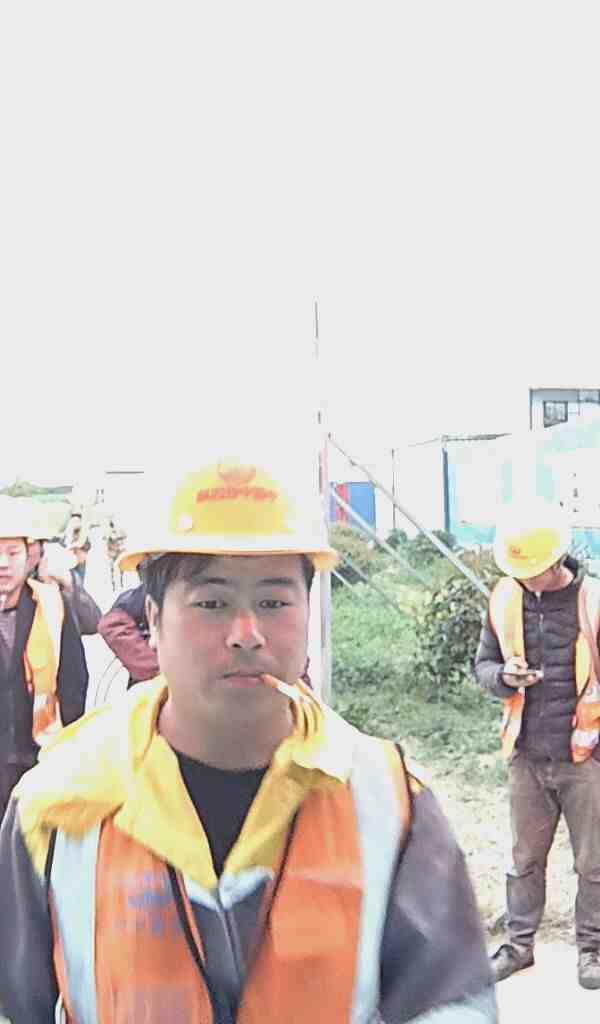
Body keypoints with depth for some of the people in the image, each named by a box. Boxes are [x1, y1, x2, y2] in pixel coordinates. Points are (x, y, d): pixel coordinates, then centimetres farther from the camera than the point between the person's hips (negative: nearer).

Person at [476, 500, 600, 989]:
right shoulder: (506, 601, 0)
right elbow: (484, 662, 9)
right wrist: (505, 677, -13)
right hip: (527, 756, 3)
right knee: (526, 858, 16)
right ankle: (520, 943, 31)